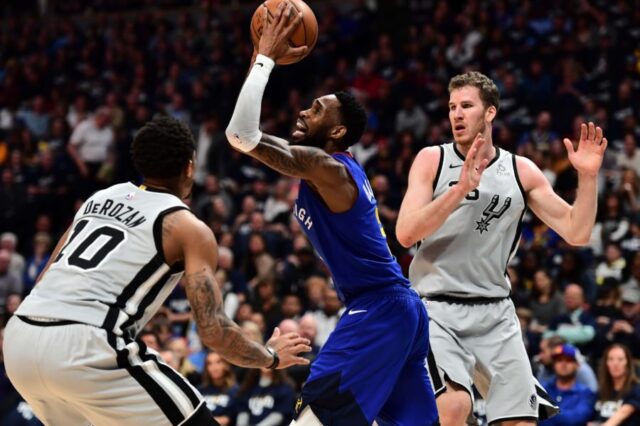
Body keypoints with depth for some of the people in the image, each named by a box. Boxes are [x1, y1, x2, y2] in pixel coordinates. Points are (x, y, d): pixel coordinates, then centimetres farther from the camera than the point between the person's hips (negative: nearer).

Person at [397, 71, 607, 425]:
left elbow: (576, 232, 5)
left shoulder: (521, 171, 7)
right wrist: (460, 189, -23)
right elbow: (405, 234, -13)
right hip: (436, 307, -4)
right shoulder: (432, 160, 0)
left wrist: (587, 177, -8)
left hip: (495, 312, 4)